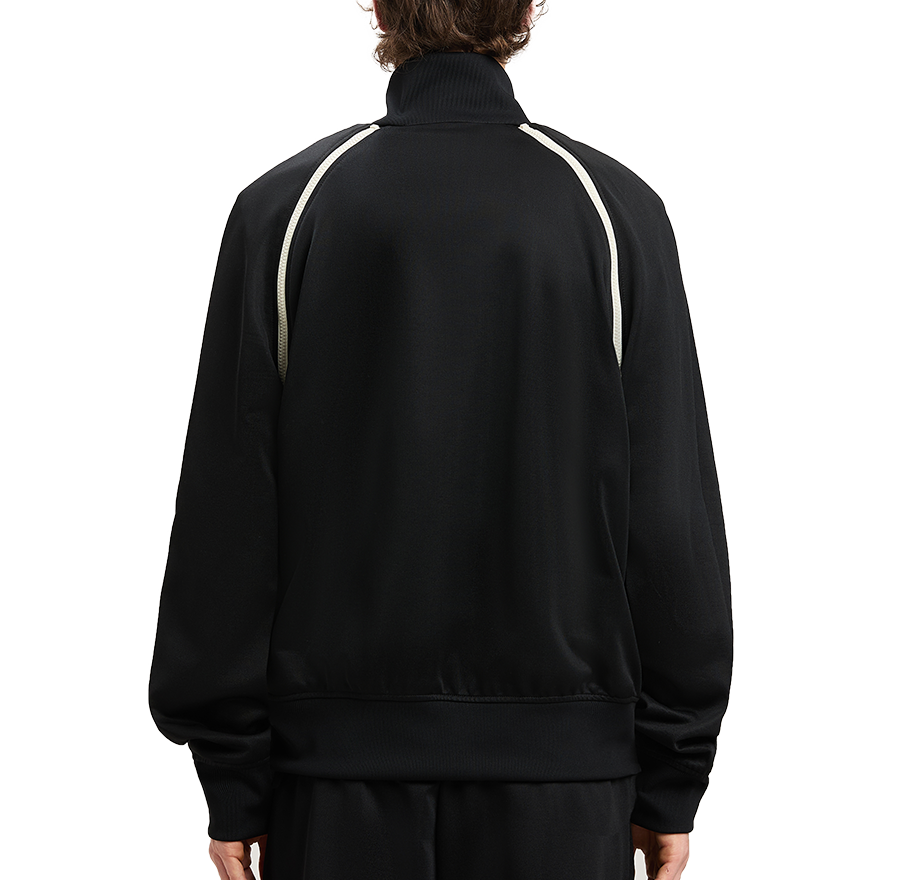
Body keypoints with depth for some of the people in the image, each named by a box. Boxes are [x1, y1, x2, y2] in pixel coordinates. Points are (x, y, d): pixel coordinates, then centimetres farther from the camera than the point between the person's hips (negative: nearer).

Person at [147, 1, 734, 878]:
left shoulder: (283, 207, -1)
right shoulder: (616, 210, -2)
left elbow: (227, 519, -2)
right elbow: (675, 517, -3)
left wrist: (232, 786, 4)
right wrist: (671, 782, 5)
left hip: (341, 757, 1)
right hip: (561, 750, 0)